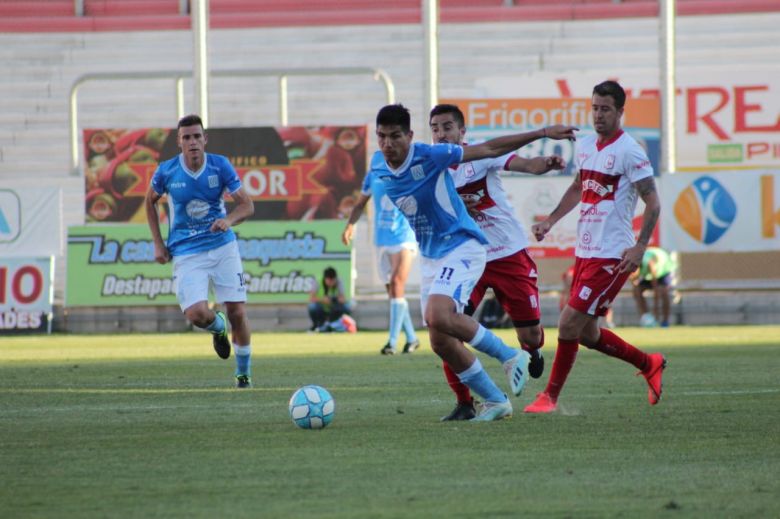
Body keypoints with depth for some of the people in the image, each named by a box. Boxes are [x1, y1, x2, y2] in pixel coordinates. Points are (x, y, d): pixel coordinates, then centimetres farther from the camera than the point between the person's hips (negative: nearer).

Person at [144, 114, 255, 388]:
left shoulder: (220, 166, -7)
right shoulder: (166, 172, -7)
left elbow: (247, 205, -3)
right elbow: (150, 201, 12)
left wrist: (229, 220, -25)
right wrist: (158, 243, 7)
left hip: (222, 246, 1)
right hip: (186, 253, -1)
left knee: (237, 312, -4)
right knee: (196, 313, -20)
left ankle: (244, 373, 17)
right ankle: (218, 328, 18)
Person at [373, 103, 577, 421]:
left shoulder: (429, 156, -18)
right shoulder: (380, 171, -1)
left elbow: (489, 149, -12)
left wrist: (543, 133, -12)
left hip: (462, 248, -7)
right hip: (429, 257, 7)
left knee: (438, 317, -29)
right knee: (441, 343, 2)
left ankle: (509, 356, -10)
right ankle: (495, 401, 17)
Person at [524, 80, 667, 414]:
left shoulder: (629, 152, -12)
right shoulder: (585, 146, 11)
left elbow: (652, 202, -13)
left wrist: (640, 247, -21)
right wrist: (550, 221, 17)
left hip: (612, 257, -9)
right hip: (585, 252, 9)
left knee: (569, 323, -11)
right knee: (586, 333, 13)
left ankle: (550, 396, 1)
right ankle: (649, 364, 31)